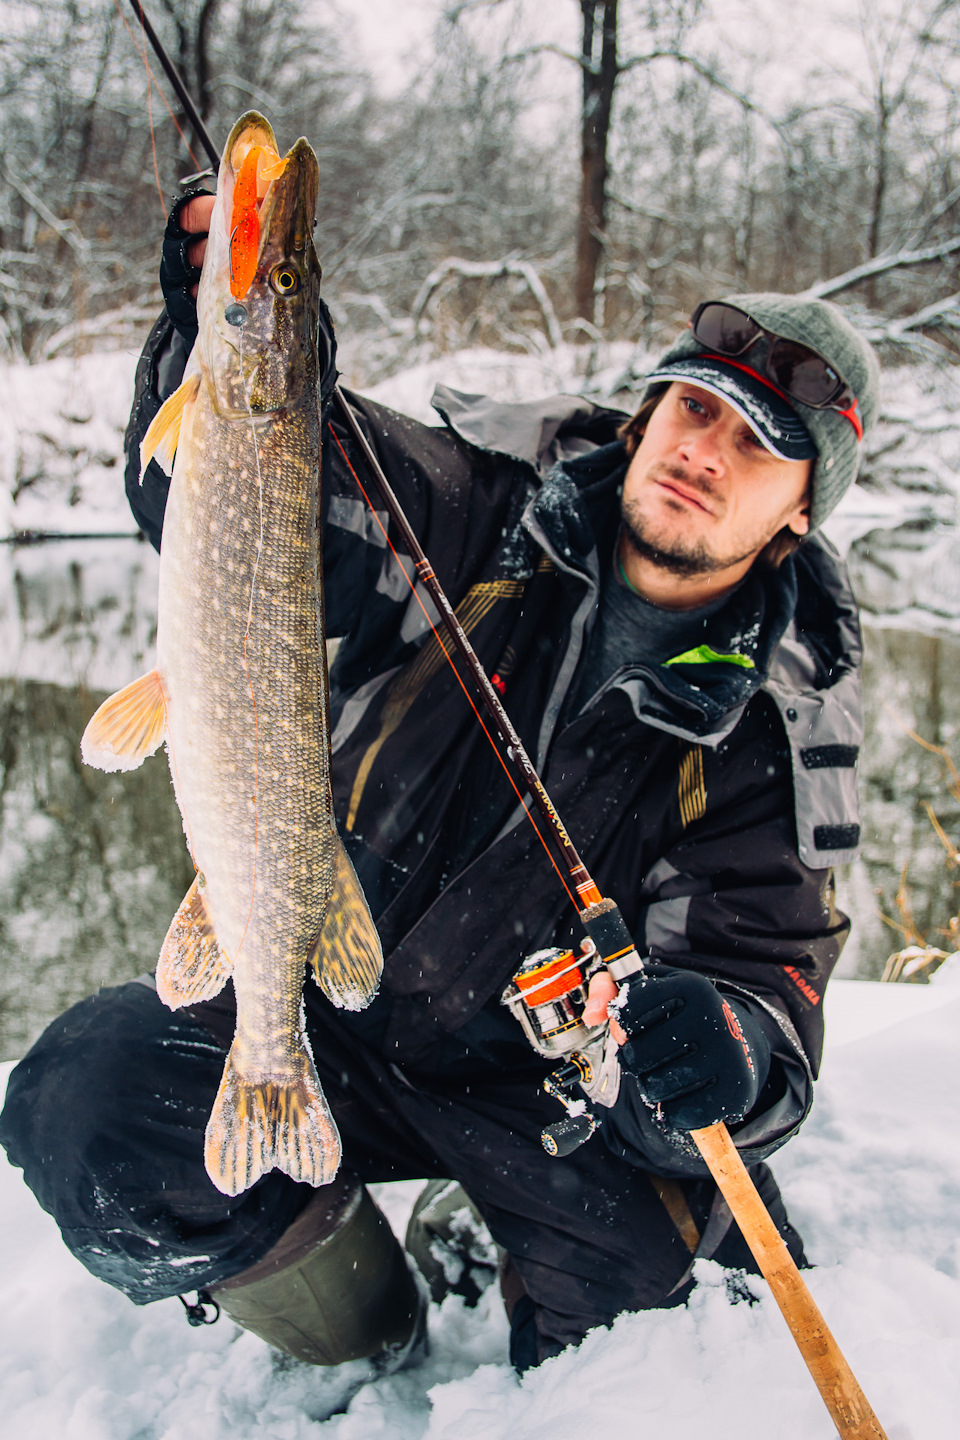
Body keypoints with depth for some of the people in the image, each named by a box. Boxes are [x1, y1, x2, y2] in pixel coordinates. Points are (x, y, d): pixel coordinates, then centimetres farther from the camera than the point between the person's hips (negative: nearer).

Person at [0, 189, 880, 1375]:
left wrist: (727, 1055, -35)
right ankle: (372, 1363, 6)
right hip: (319, 1004, 2)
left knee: (647, 1249, -28)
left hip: (543, 1075, -1)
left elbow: (770, 964, -10)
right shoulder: (476, 509, -7)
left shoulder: (778, 714, -8)